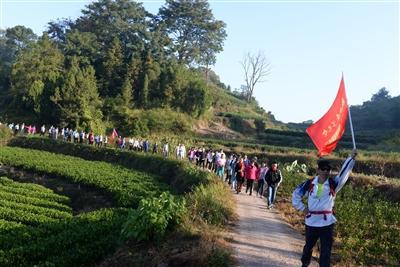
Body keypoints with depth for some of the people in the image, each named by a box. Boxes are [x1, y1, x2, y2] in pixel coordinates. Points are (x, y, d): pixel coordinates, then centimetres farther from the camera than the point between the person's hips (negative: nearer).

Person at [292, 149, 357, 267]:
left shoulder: (333, 184, -6)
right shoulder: (310, 184, -5)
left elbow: (344, 173, -18)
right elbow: (296, 194, 7)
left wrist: (351, 158, -30)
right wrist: (302, 208, 2)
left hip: (327, 223, -1)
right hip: (311, 222, 2)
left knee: (326, 251, 2)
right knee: (308, 246, 22)